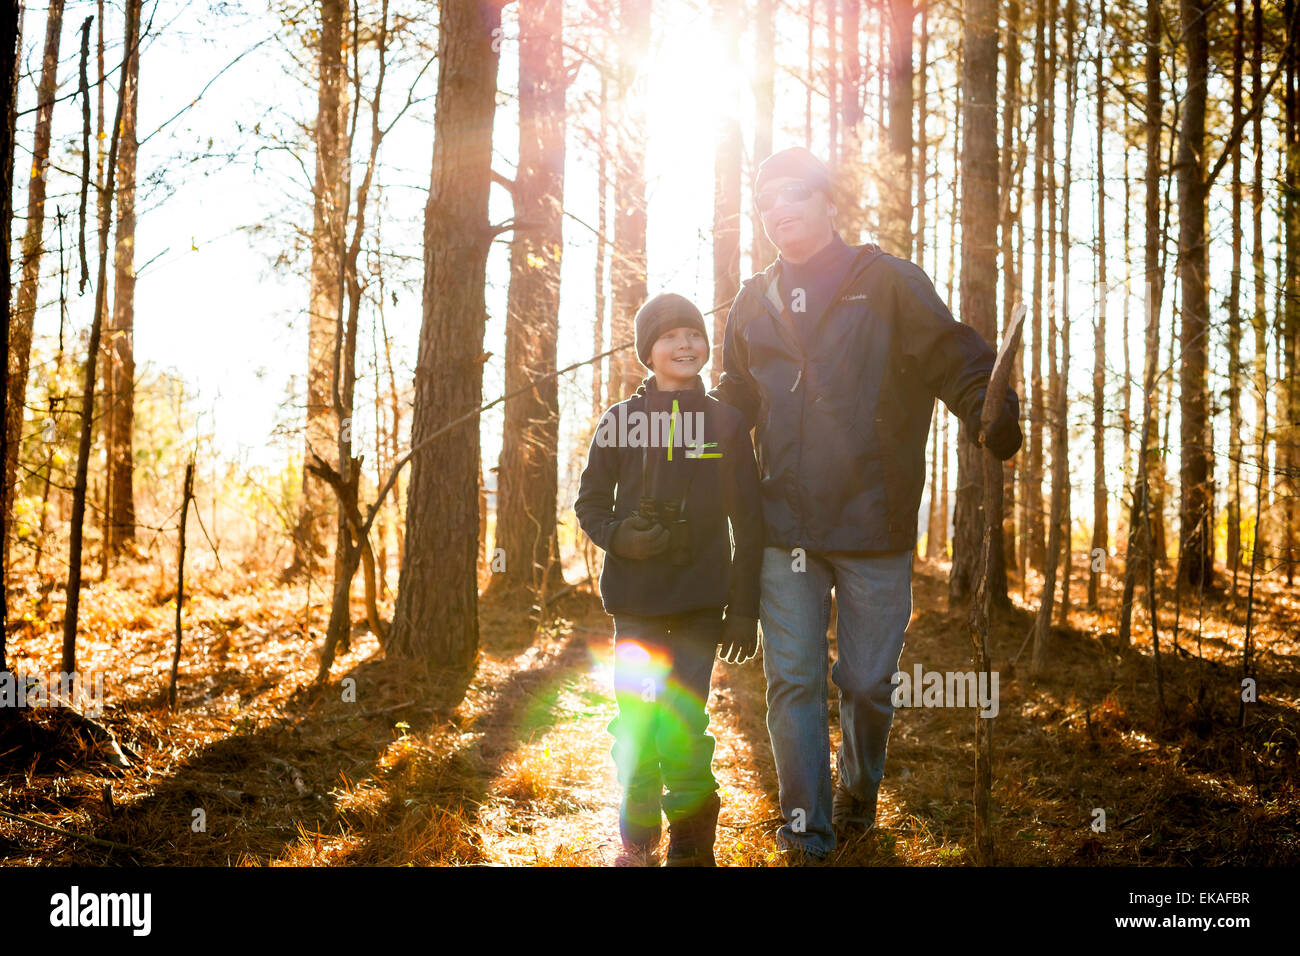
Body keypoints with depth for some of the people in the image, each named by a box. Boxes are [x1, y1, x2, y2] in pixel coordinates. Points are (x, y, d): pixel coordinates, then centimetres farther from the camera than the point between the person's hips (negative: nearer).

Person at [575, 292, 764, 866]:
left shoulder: (725, 423, 4)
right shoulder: (620, 421, 5)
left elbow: (748, 523, 5)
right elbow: (590, 501, 10)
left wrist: (745, 609, 0)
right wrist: (618, 536, -12)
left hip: (700, 599, -1)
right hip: (634, 596, 1)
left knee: (683, 725, -7)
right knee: (634, 724, 2)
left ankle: (691, 844, 11)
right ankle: (637, 839, 20)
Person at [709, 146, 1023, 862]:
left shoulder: (888, 284, 0)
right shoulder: (755, 303, 12)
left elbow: (956, 358, -7)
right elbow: (733, 402, 22)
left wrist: (992, 414, -26)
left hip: (874, 526, -2)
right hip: (786, 528, 3)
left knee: (867, 682, 6)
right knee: (792, 680, -1)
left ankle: (858, 794, 35)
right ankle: (806, 835, 10)